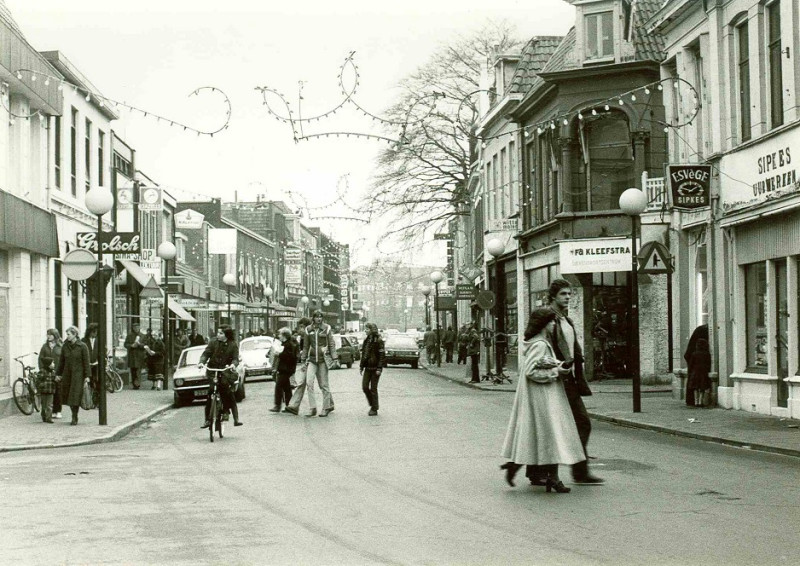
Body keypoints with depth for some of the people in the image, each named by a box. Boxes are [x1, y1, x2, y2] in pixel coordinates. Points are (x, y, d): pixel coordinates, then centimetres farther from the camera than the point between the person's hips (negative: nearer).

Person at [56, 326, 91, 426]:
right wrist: (58, 374, 12)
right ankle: (74, 415, 20)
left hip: (78, 374, -5)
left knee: (75, 396, -8)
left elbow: (86, 362, -6)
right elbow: (61, 361, 13)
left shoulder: (82, 346, -6)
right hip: (67, 374, 5)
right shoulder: (65, 346, 6)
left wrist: (87, 376, -10)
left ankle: (74, 418, -2)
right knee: (67, 395, 4)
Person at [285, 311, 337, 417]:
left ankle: (327, 408, 10)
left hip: (323, 359, -2)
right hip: (312, 360, 2)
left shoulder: (326, 328, 1)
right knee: (308, 381, -11)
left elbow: (332, 345, 0)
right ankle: (313, 408, -7)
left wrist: (334, 359, -7)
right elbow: (305, 346, 12)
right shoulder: (308, 330, 7)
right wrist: (303, 361, 9)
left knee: (324, 384, 1)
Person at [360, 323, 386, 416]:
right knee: (365, 387, 2)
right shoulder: (366, 340, 11)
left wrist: (379, 368, -18)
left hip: (375, 368, -7)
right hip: (367, 368, 7)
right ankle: (373, 405, 20)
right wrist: (361, 366, 14)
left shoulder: (378, 341, -10)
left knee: (373, 388, -2)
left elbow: (382, 355, -13)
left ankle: (374, 409, 7)